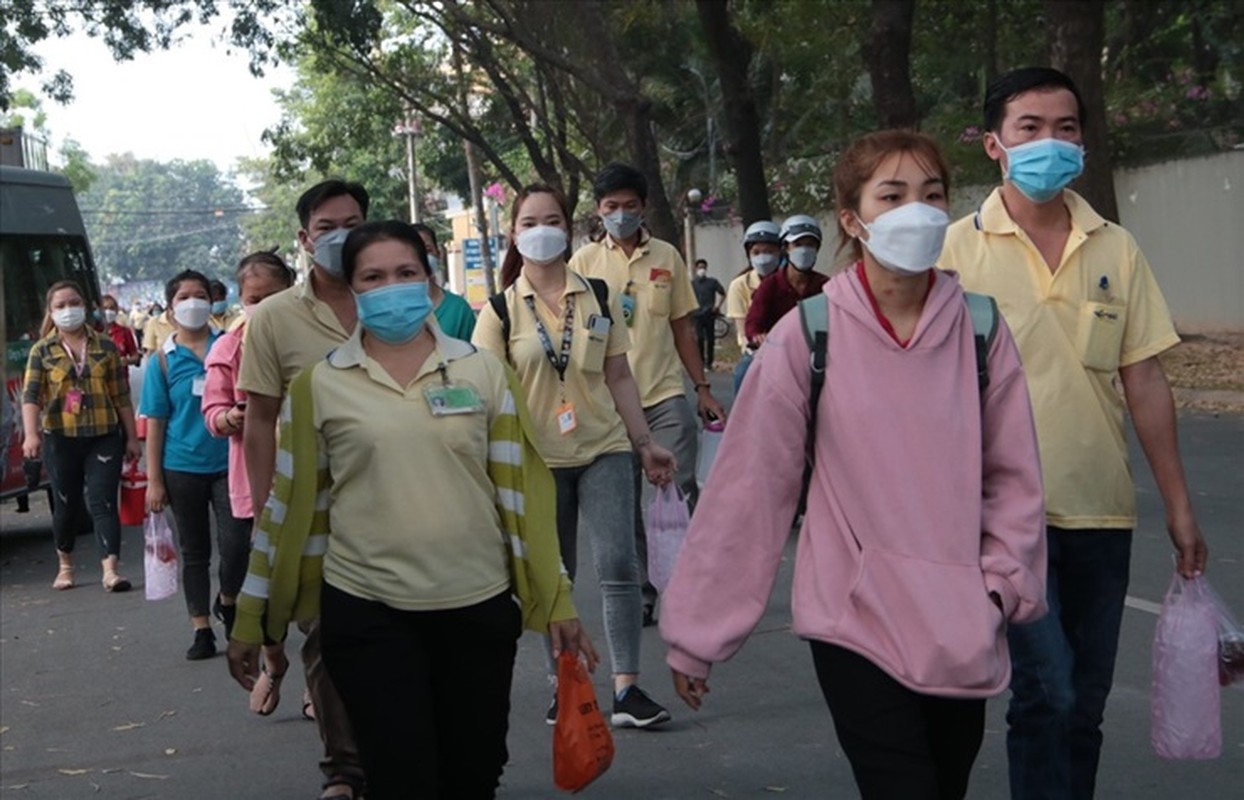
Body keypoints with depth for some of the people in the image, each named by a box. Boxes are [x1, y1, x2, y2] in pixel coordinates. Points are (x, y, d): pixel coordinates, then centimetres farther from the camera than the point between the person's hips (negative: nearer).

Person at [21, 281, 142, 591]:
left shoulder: (105, 347, 6)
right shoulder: (42, 351, 3)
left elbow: (121, 396, 8)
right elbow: (31, 396, -7)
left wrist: (131, 436, 7)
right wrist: (31, 434, -21)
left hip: (104, 437, 0)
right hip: (60, 438, 0)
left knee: (103, 502, -8)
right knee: (66, 504, 10)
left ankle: (110, 569, -12)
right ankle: (65, 566, 28)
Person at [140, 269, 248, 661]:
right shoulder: (163, 360, 2)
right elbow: (155, 423, 2)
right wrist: (154, 480, -2)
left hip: (229, 463, 0)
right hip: (183, 468, 0)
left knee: (236, 542, -10)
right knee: (194, 552, 9)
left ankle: (227, 602, 20)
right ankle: (201, 630, 19)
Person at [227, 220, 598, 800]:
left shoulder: (482, 371, 3)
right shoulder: (320, 384, 0)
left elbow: (520, 489, 5)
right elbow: (292, 504, 4)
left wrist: (555, 600, 3)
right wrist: (252, 620, 5)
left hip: (478, 606, 2)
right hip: (367, 614, -2)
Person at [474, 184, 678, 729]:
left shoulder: (599, 300, 6)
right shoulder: (501, 311, 0)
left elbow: (619, 377, 9)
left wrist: (645, 444, 8)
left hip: (603, 448, 1)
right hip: (538, 459, -1)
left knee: (619, 564, -8)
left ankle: (626, 688, -4)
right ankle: (563, 684, 19)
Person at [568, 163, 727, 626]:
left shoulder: (667, 257, 6)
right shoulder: (585, 262, 1)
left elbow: (682, 328, 12)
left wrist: (703, 389, 11)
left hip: (666, 395, 0)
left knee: (684, 492, -6)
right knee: (624, 504, 7)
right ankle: (640, 593, 18)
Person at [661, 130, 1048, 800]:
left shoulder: (981, 330, -2)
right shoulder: (807, 335, -9)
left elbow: (1013, 475, 6)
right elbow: (748, 487, -7)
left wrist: (998, 585, -6)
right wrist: (697, 631, -4)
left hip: (963, 634, 3)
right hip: (853, 623, -3)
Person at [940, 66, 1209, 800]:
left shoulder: (1116, 249, 5)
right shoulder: (959, 249, -4)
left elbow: (1144, 380, 7)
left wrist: (1179, 505, 6)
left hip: (1103, 510, 4)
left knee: (1086, 701, 11)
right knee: (1046, 693, -9)